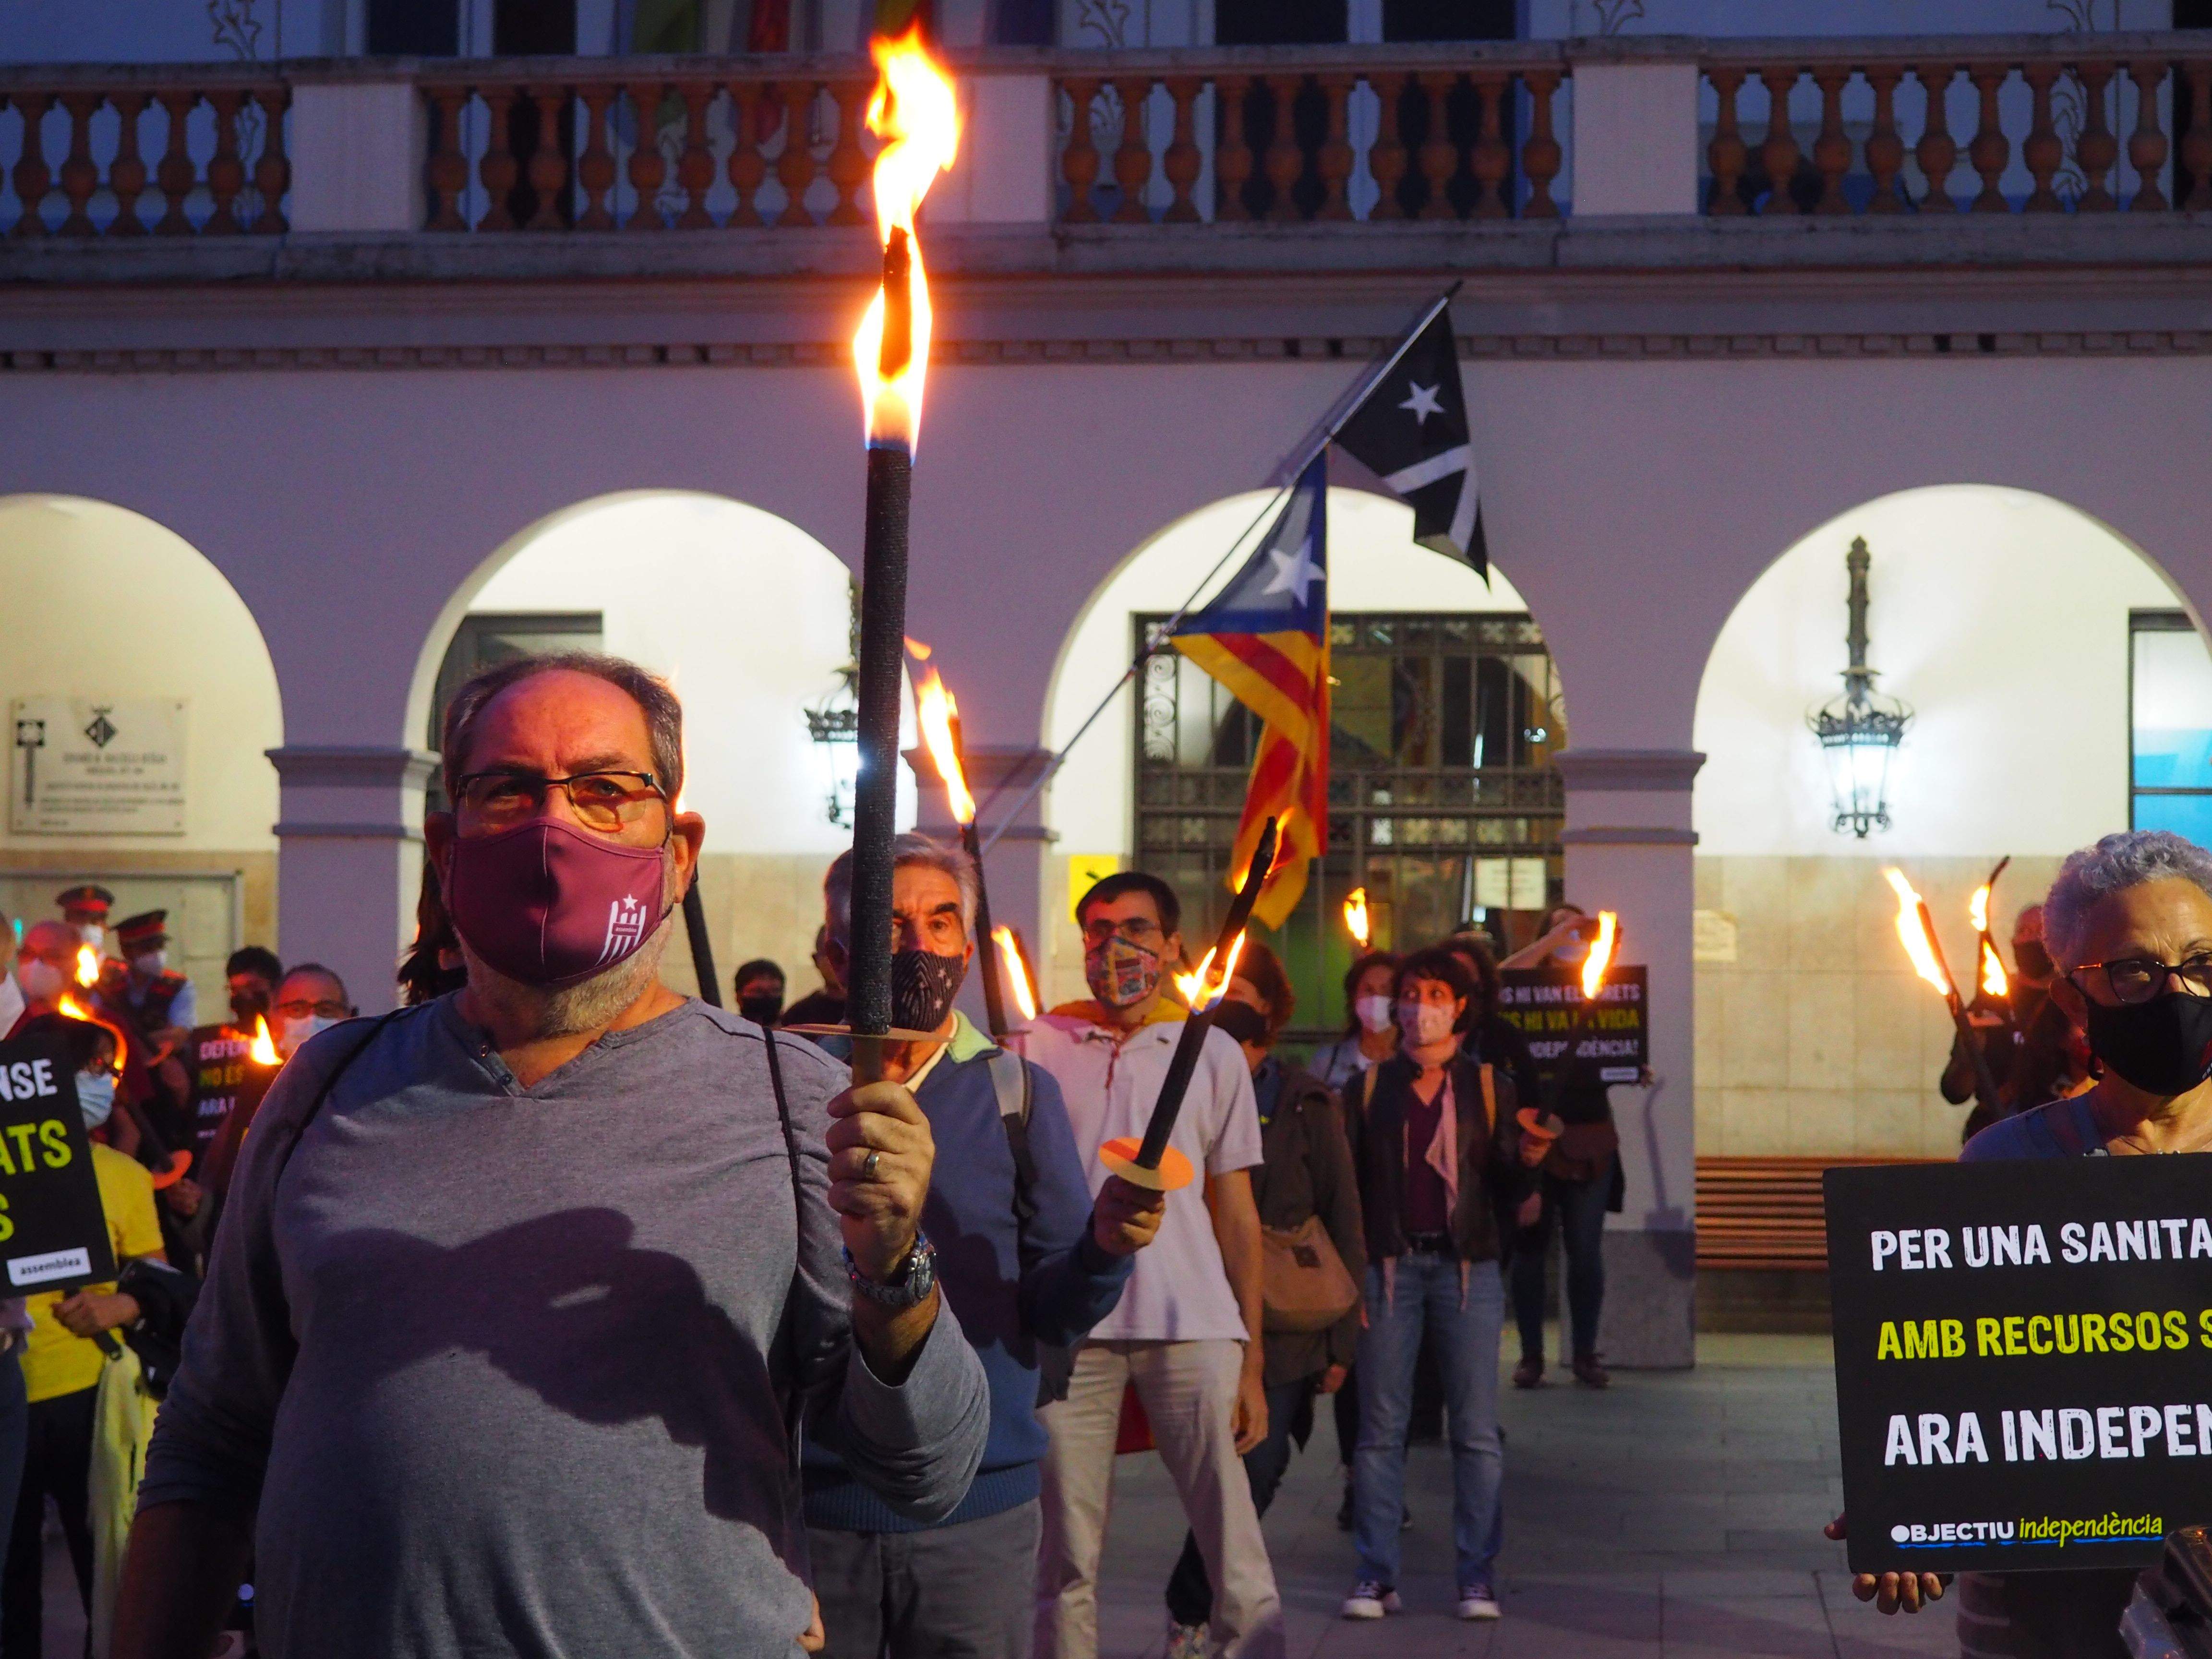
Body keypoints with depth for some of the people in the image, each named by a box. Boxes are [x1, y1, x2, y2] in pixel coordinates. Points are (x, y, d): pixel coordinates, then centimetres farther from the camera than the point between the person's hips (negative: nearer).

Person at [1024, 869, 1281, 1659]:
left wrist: (1253, 1362, 6)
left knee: (1235, 1545, -6)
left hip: (1192, 1325, 0)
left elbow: (1237, 1215, 10)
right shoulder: (1039, 1048, 8)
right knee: (1066, 1554, 4)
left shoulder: (1213, 1055, 10)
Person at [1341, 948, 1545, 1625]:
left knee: (1476, 1429, -3)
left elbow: (1510, 1193, 6)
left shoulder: (1489, 1088, 9)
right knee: (1380, 1428, -1)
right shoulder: (1370, 1088, 10)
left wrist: (1528, 1162, -15)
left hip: (1467, 1265, 0)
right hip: (1389, 1264, 0)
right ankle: (1375, 1574, 4)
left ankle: (1477, 1575, 2)